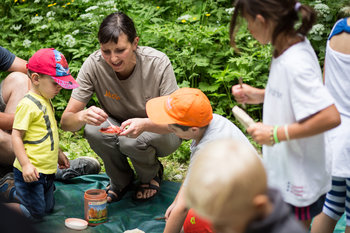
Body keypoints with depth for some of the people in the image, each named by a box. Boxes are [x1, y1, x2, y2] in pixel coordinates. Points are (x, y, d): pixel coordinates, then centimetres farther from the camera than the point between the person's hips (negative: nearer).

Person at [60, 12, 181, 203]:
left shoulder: (158, 63, -26)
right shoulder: (93, 65, -21)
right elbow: (66, 122, -21)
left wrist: (144, 124, -47)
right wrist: (82, 116, -45)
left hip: (159, 132, -2)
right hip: (117, 128, 2)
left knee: (131, 141, -34)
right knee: (94, 128, -29)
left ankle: (152, 174, 4)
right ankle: (120, 180, 1)